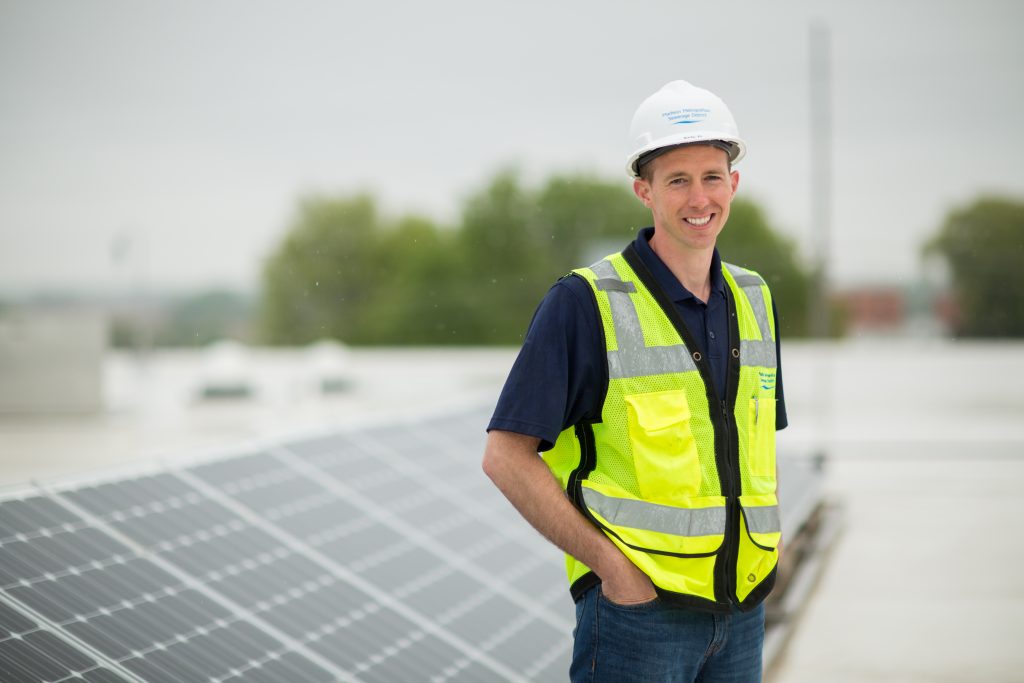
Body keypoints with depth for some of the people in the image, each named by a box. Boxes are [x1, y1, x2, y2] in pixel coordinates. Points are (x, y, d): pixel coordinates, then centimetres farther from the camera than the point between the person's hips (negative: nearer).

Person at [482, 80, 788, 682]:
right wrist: (612, 566, -14)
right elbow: (507, 455, -12)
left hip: (742, 607, 6)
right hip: (637, 604, -6)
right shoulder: (586, 303, -10)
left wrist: (771, 541, 7)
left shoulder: (754, 300, 10)